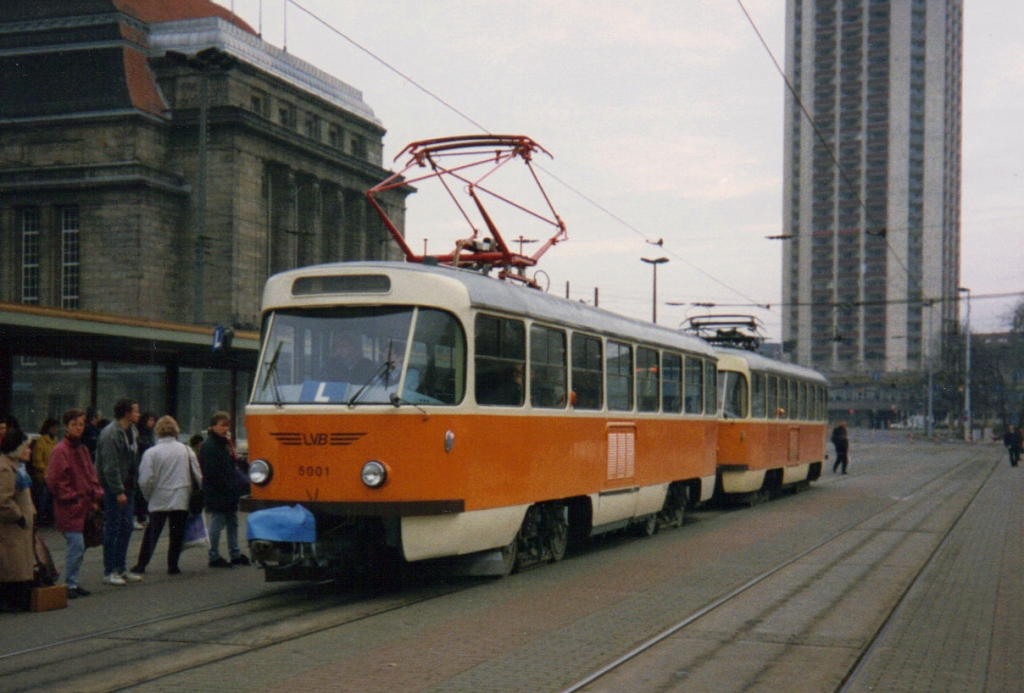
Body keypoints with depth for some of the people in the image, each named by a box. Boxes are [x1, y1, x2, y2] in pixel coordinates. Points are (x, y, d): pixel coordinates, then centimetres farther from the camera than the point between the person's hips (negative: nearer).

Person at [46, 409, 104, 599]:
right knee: (76, 546, -10)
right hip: (70, 508, -8)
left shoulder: (83, 449, 14)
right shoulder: (60, 451, -10)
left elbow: (91, 475, 18)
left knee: (79, 547, 10)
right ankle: (70, 585, -1)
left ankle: (73, 583, 18)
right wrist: (73, 498, -13)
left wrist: (95, 496, 6)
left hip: (84, 506, 8)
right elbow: (54, 480, -14)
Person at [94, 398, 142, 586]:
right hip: (113, 489, -9)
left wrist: (134, 482, 10)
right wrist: (118, 491, -21)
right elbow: (110, 467, -20)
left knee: (126, 528, 12)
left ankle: (121, 569, 22)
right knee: (112, 528, -3)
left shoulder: (132, 431, 11)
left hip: (127, 487, 9)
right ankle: (109, 572, 5)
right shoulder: (110, 434, -17)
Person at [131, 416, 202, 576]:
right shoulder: (186, 450, 0)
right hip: (181, 500, 1)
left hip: (158, 501, -1)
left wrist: (149, 496, 7)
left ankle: (141, 565, 13)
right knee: (177, 535, 9)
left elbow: (145, 481, -10)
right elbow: (198, 476, 1)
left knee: (151, 534, 11)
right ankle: (172, 566, 8)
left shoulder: (151, 453, -7)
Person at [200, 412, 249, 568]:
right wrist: (227, 487, -20)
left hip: (228, 492, 10)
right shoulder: (209, 446, -15)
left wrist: (234, 486, 11)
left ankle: (235, 555, 21)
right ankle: (214, 557, 5)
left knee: (232, 522, 13)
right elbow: (212, 473, -21)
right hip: (216, 493, -10)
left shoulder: (225, 443, 16)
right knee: (218, 523, -3)